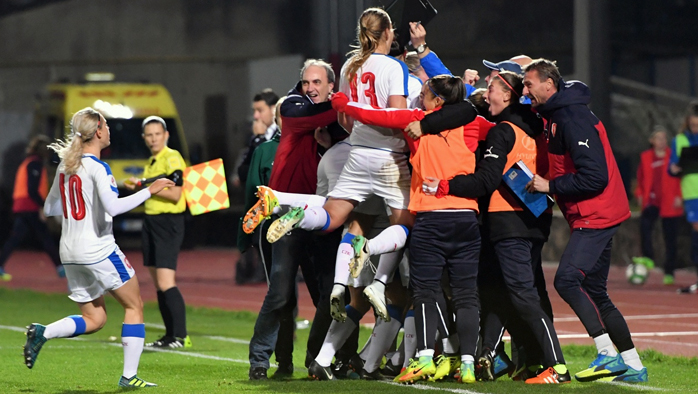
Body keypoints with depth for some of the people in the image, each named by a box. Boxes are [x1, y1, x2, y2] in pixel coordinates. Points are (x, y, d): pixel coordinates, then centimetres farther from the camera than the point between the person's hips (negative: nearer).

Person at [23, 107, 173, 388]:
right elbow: (113, 207, -26)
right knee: (134, 305, 7)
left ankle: (42, 333, -9)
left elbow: (50, 208, 17)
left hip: (70, 253, 7)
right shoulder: (97, 167, -13)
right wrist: (149, 191, -20)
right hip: (98, 249, -7)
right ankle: (129, 376, 3)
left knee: (94, 319, 14)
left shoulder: (65, 165, 10)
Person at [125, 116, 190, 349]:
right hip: (151, 221, 9)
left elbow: (175, 194, -20)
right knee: (158, 284, 9)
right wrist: (138, 187, 10)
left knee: (166, 283, -15)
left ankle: (181, 336, -14)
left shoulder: (172, 159, -11)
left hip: (168, 222, -9)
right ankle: (170, 336, 13)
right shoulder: (152, 161, 17)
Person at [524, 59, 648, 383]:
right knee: (594, 294, 11)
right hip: (593, 218, 10)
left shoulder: (573, 119, -17)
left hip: (596, 216, -10)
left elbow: (594, 177, -23)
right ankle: (633, 366, 14)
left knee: (567, 279, -20)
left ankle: (608, 354, -20)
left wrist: (550, 186, -16)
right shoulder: (555, 115, 14)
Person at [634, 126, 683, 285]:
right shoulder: (645, 157, 10)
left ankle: (669, 273, 10)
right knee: (645, 223, -29)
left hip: (670, 203, -2)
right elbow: (641, 177, 20)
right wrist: (640, 194, 8)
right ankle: (648, 258, -30)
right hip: (652, 200, 2)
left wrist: (679, 196, -8)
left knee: (670, 239, 2)